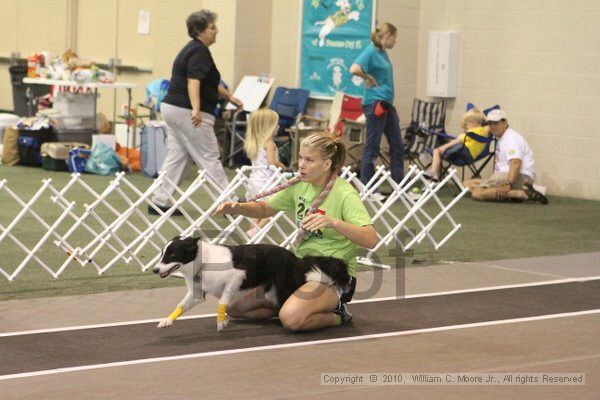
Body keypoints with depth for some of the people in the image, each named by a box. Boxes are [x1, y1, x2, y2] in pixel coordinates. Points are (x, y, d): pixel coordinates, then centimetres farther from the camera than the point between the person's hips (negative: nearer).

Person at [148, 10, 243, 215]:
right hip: (187, 113, -10)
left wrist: (230, 97, 34)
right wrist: (196, 109, -36)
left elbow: (210, 81, 29)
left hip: (172, 108, 10)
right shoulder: (200, 52, -13)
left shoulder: (191, 49, 19)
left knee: (176, 157, 10)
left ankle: (160, 203, 7)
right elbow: (193, 80, -26)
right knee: (210, 159, -3)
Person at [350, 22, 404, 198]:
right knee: (372, 147, -2)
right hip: (375, 103, -9)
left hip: (387, 103, 9)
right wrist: (369, 78, -15)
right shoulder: (371, 51, -13)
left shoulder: (383, 52, 14)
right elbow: (354, 69, -28)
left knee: (397, 145, 10)